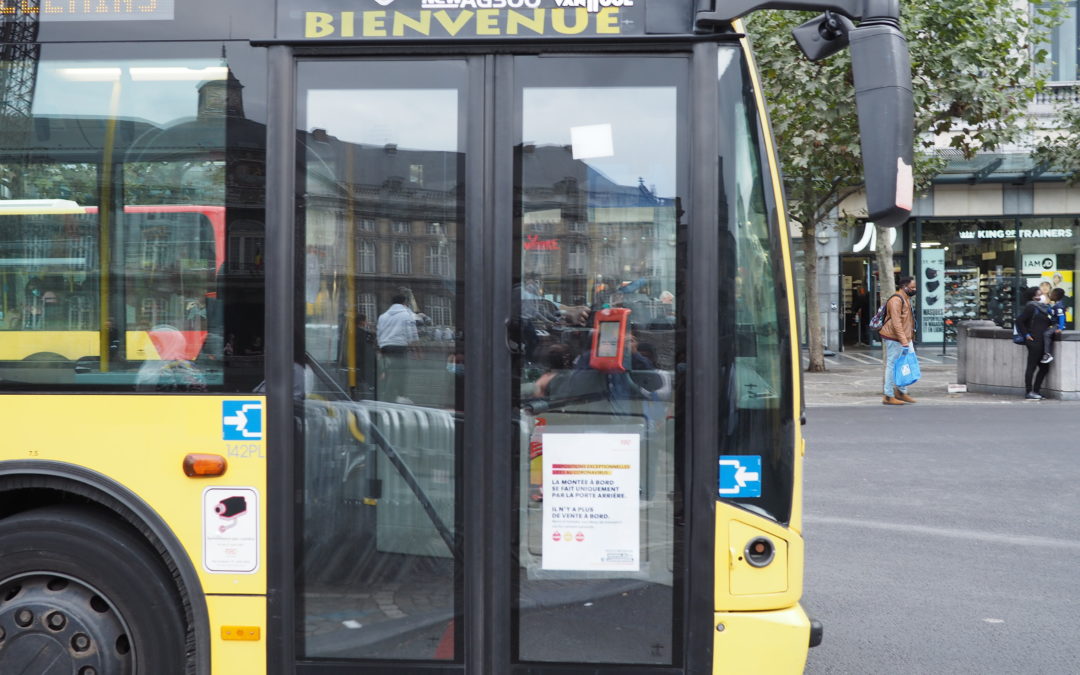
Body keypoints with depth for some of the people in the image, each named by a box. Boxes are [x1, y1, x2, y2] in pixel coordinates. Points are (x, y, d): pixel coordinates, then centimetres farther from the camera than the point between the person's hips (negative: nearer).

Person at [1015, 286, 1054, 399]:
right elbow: (1019, 320, -15)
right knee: (1032, 366, -4)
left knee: (1044, 367, 11)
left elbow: (1047, 322, 26)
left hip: (1042, 342, 9)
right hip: (1034, 342, -9)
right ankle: (1028, 392, 1)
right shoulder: (1030, 307, -9)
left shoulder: (1041, 307, 17)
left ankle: (1036, 391, 19)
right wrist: (1026, 335, -14)